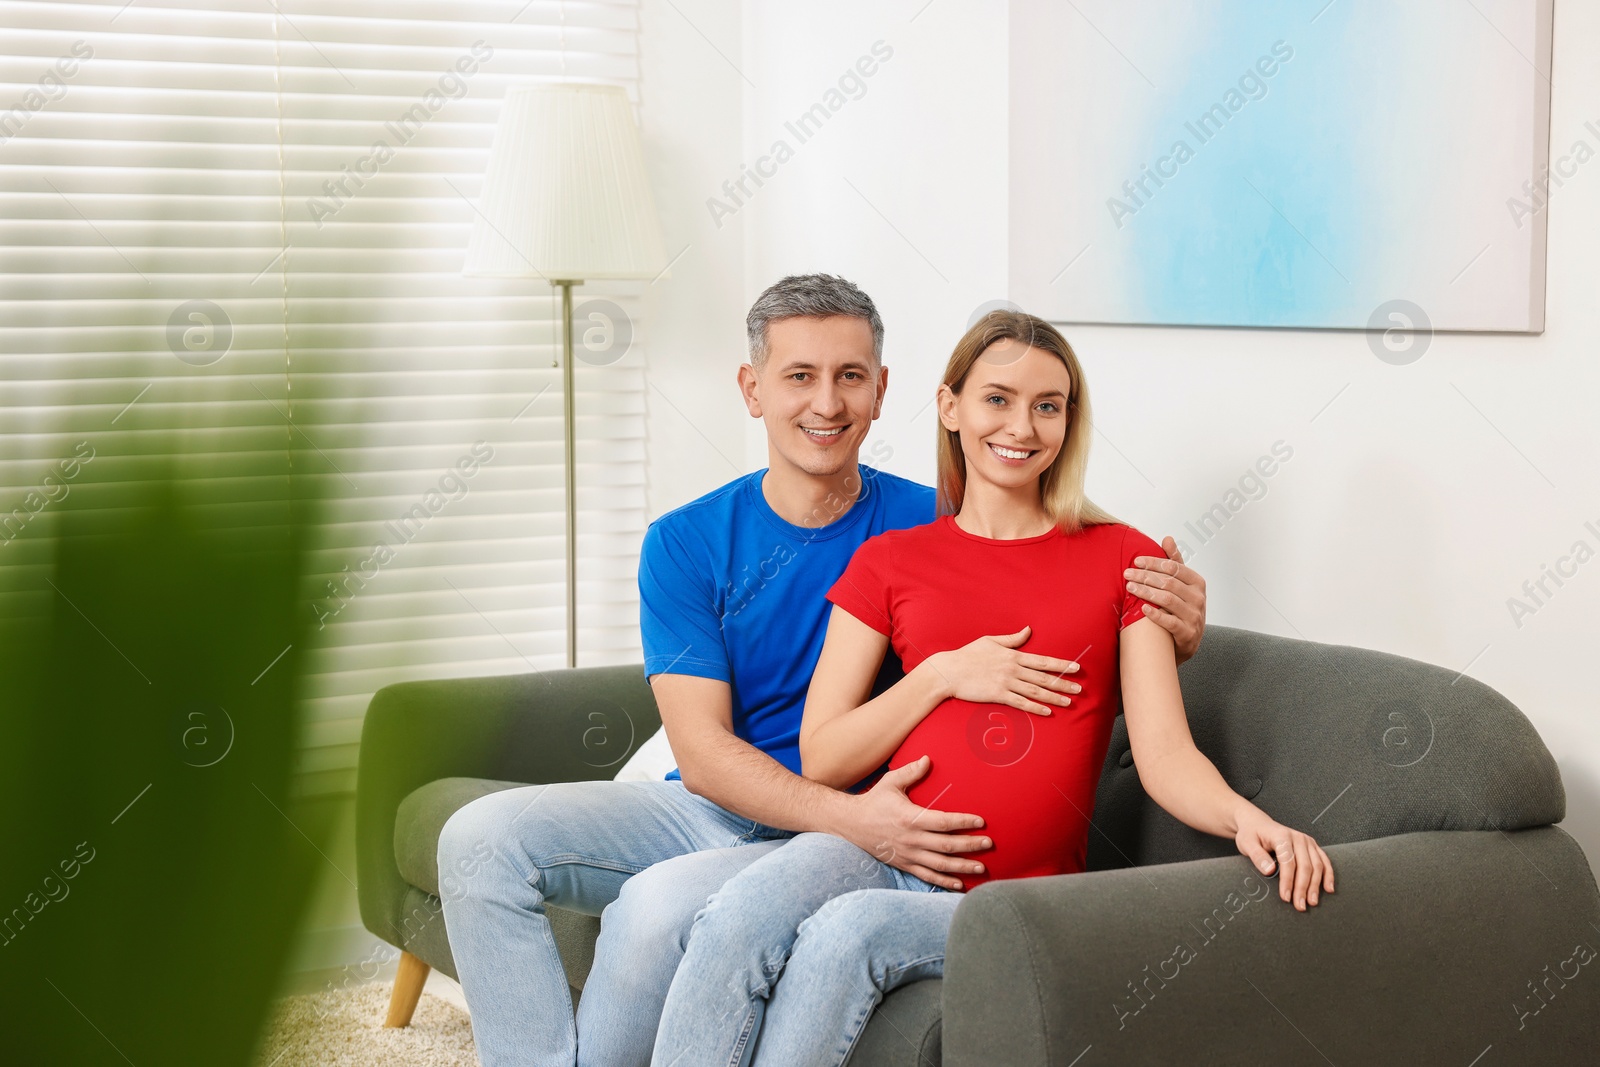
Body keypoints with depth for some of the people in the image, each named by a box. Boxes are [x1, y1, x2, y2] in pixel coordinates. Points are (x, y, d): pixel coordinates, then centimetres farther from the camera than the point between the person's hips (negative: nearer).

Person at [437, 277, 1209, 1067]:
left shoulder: (930, 527, -4)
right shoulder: (684, 543, -1)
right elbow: (702, 750, -9)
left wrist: (1173, 631, -22)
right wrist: (851, 818, -26)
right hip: (707, 808, 3)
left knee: (658, 904, -31)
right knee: (482, 839, -16)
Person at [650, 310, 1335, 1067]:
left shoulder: (1121, 559, 10)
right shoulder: (890, 561, 13)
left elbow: (1164, 754, 1)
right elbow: (821, 760, 9)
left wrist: (1245, 815, -20)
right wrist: (945, 674, -4)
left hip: (1012, 896, -1)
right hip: (882, 848, 2)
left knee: (847, 932, -33)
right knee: (736, 921, -31)